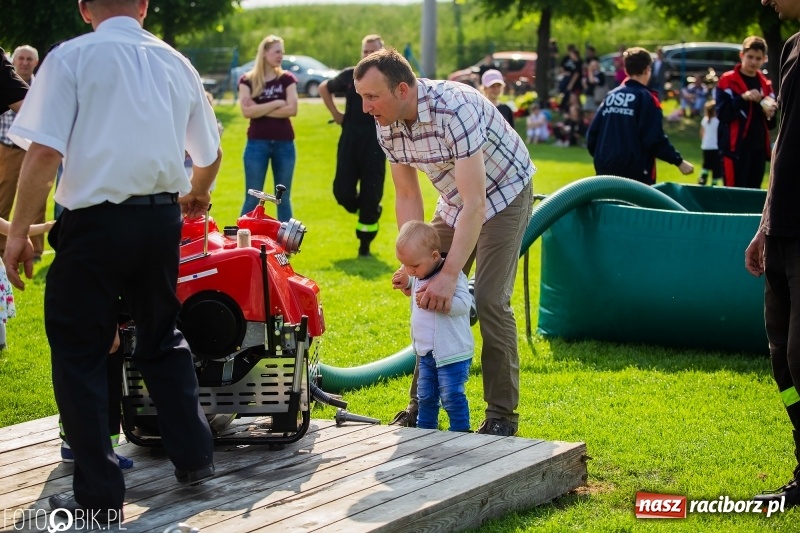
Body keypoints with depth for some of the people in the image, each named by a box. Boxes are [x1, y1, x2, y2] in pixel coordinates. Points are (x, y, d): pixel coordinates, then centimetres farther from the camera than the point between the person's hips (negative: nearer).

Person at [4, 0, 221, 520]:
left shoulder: (72, 57, -5)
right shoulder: (175, 63, 9)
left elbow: (45, 151, -15)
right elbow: (211, 155, 19)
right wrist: (197, 195, 40)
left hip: (96, 222, -4)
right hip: (162, 219, 5)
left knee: (79, 353, 7)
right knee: (162, 337, 24)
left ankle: (99, 495, 8)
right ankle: (194, 456, 28)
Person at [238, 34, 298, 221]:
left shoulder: (287, 79, 6)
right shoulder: (248, 80, 2)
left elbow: (292, 109, -7)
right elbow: (247, 111, -11)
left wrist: (261, 110, -9)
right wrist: (277, 103, -9)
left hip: (284, 144, 2)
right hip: (257, 143, -2)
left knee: (284, 198, 8)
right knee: (252, 198, 1)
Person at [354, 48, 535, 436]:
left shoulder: (454, 109, -37)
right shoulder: (386, 126, -13)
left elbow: (475, 204, -39)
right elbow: (407, 196, -2)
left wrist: (450, 274, -43)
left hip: (503, 195, -7)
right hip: (455, 202, 7)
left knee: (489, 300, -16)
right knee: (428, 295, 3)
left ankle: (502, 414, -5)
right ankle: (422, 403, 15)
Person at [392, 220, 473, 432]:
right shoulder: (419, 275, 7)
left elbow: (463, 304, -31)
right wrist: (406, 285, 10)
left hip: (452, 353, -9)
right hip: (426, 352, 9)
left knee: (452, 396, -3)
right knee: (426, 396, 19)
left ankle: (460, 433, 9)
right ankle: (425, 430, 32)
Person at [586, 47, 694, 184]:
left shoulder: (610, 96, 12)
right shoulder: (645, 97, -6)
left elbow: (593, 133, 11)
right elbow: (655, 138, -14)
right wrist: (679, 161, -8)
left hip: (606, 169, 6)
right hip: (635, 172, -6)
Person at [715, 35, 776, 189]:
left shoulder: (766, 84, 15)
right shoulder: (727, 80, -1)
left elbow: (771, 124, 18)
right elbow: (722, 114, -12)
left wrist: (770, 115, -5)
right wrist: (743, 98, -23)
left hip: (759, 147, 6)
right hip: (736, 147, -5)